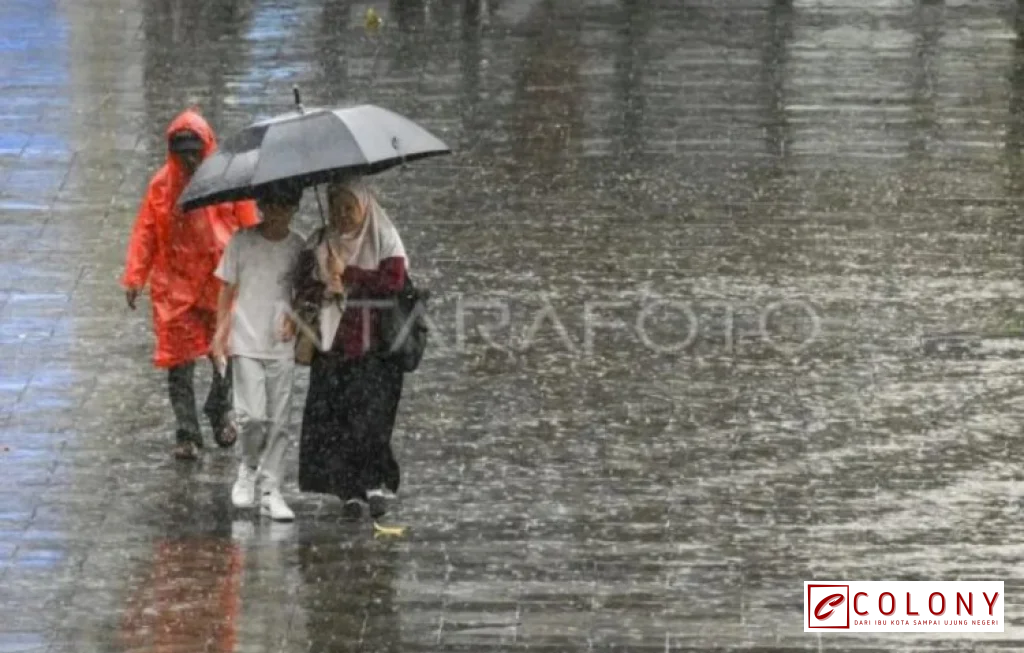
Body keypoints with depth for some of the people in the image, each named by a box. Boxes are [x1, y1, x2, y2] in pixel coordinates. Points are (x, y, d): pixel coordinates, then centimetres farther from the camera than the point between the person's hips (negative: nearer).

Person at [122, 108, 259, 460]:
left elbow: (250, 229, 0)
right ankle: (187, 434, 5)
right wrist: (134, 276, -4)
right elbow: (145, 232, 2)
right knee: (178, 360, -2)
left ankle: (220, 412, 36)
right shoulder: (162, 185, -1)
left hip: (222, 283, 0)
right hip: (175, 285, 1)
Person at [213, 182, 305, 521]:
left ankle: (270, 490, 9)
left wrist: (295, 319, -9)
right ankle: (248, 469, 15)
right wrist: (221, 330, 2)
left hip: (282, 344, 2)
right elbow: (228, 288, 5)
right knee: (252, 415, -12)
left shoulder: (299, 247, 3)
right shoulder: (242, 241, -1)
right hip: (246, 341, -2)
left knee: (278, 421, 2)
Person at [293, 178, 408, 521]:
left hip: (373, 344, -3)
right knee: (331, 417, -5)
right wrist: (326, 289, -13)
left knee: (369, 414, -13)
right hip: (332, 343, 3)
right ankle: (350, 491, -2)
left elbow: (394, 280, -9)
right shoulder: (320, 242, 14)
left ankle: (378, 483, -3)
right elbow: (302, 285, 7)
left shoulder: (384, 239, 4)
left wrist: (348, 273, -8)